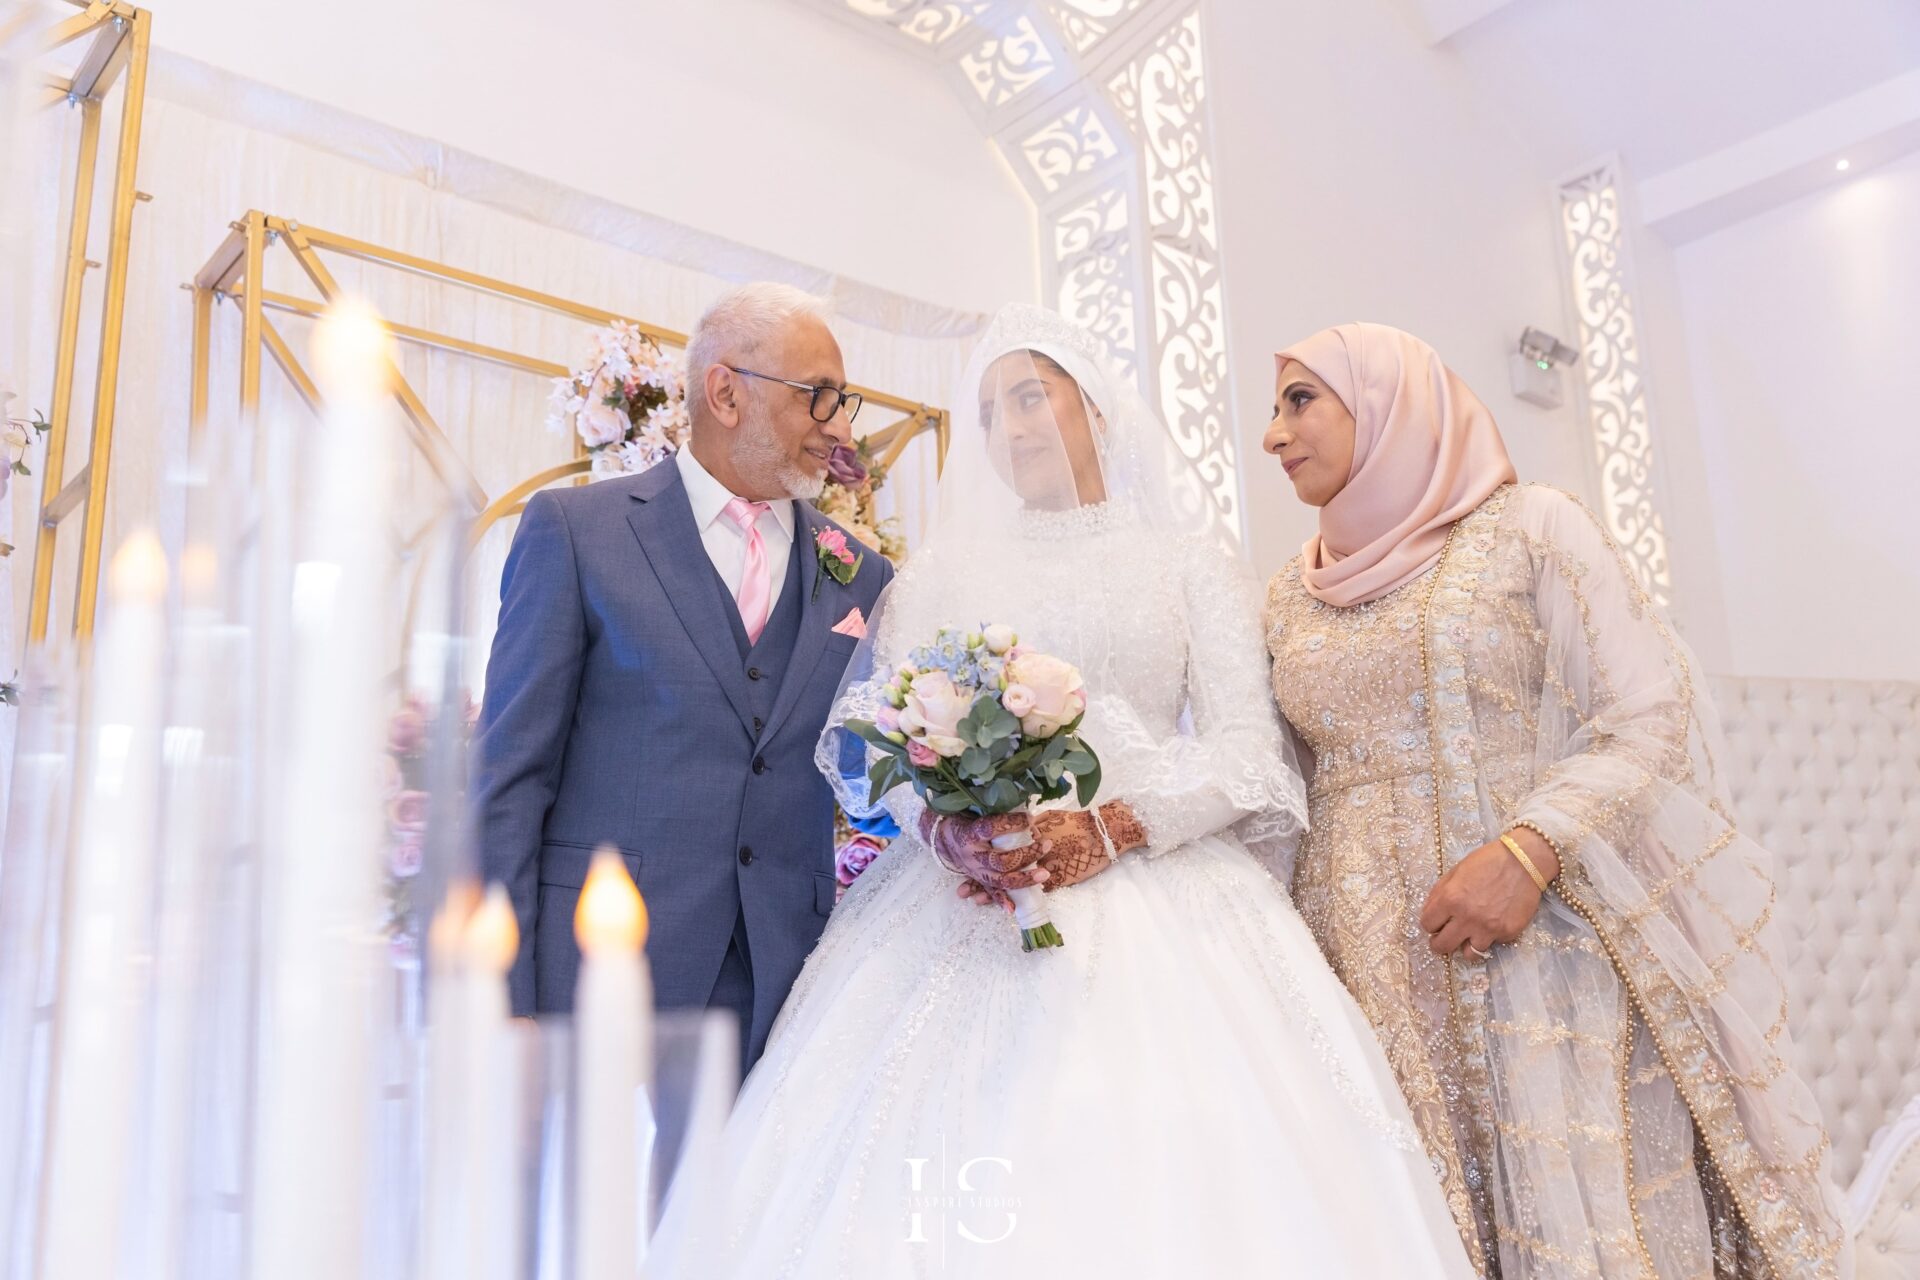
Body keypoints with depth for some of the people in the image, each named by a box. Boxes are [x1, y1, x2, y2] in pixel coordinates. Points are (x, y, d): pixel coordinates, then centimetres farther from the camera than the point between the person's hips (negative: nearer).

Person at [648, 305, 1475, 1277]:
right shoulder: (941, 572, 16)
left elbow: (1248, 749, 1)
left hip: (1150, 886, -1)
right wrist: (944, 826, -16)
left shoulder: (1192, 568, 11)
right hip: (961, 897, 2)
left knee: (1157, 1184, -10)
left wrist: (1108, 831, -15)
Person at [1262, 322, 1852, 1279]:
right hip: (1376, 968, 4)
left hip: (1546, 940, -3)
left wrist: (1528, 851, -21)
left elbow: (1650, 719, -6)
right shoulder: (1291, 596, 13)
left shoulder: (1531, 529, -1)